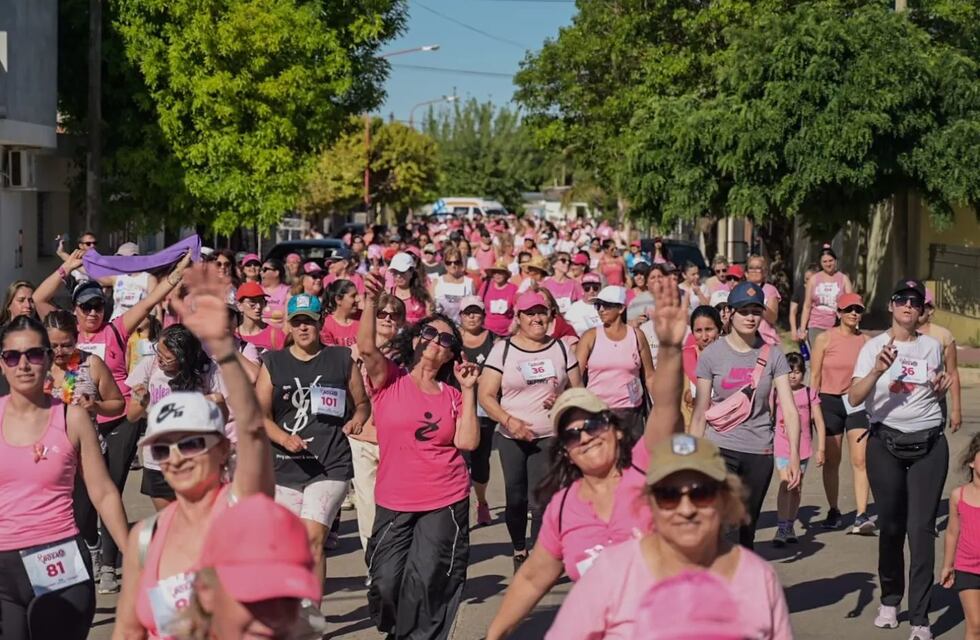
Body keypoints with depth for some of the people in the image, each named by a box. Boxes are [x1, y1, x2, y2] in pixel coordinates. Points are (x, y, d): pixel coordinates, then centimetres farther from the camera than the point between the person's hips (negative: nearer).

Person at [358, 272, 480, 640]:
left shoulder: (452, 396, 9)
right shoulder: (389, 380, 3)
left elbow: (467, 442, -4)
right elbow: (366, 347, -16)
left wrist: (467, 390, -2)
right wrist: (371, 301, -27)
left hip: (446, 503, 1)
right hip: (394, 503, -1)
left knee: (427, 581, -6)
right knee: (385, 582, -3)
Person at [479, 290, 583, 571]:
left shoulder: (560, 348, 8)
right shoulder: (503, 349, 1)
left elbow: (577, 389, 14)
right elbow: (486, 395, -2)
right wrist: (509, 420, -16)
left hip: (550, 437, 0)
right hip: (512, 438, 0)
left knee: (541, 501, -11)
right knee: (516, 499, 3)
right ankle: (519, 551, 24)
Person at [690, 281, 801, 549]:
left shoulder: (772, 355, 1)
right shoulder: (713, 354, -3)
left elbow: (789, 409, -2)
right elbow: (700, 413, 0)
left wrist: (794, 456, -10)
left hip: (760, 451, 2)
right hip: (721, 448, -2)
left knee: (748, 526, 12)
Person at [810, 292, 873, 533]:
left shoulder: (866, 341, 4)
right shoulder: (825, 339, -1)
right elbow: (815, 375, 2)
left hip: (858, 403, 0)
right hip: (830, 401, 0)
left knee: (860, 460, -10)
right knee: (831, 460, 9)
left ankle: (862, 516, -13)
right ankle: (833, 512, 23)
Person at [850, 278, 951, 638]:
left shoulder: (932, 346, 8)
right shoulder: (874, 347, -2)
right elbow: (854, 398, -14)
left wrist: (941, 388, -1)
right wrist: (877, 371, -29)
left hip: (929, 445, 1)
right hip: (886, 443, -1)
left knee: (921, 528, -4)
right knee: (891, 525, 5)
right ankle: (889, 602, 25)